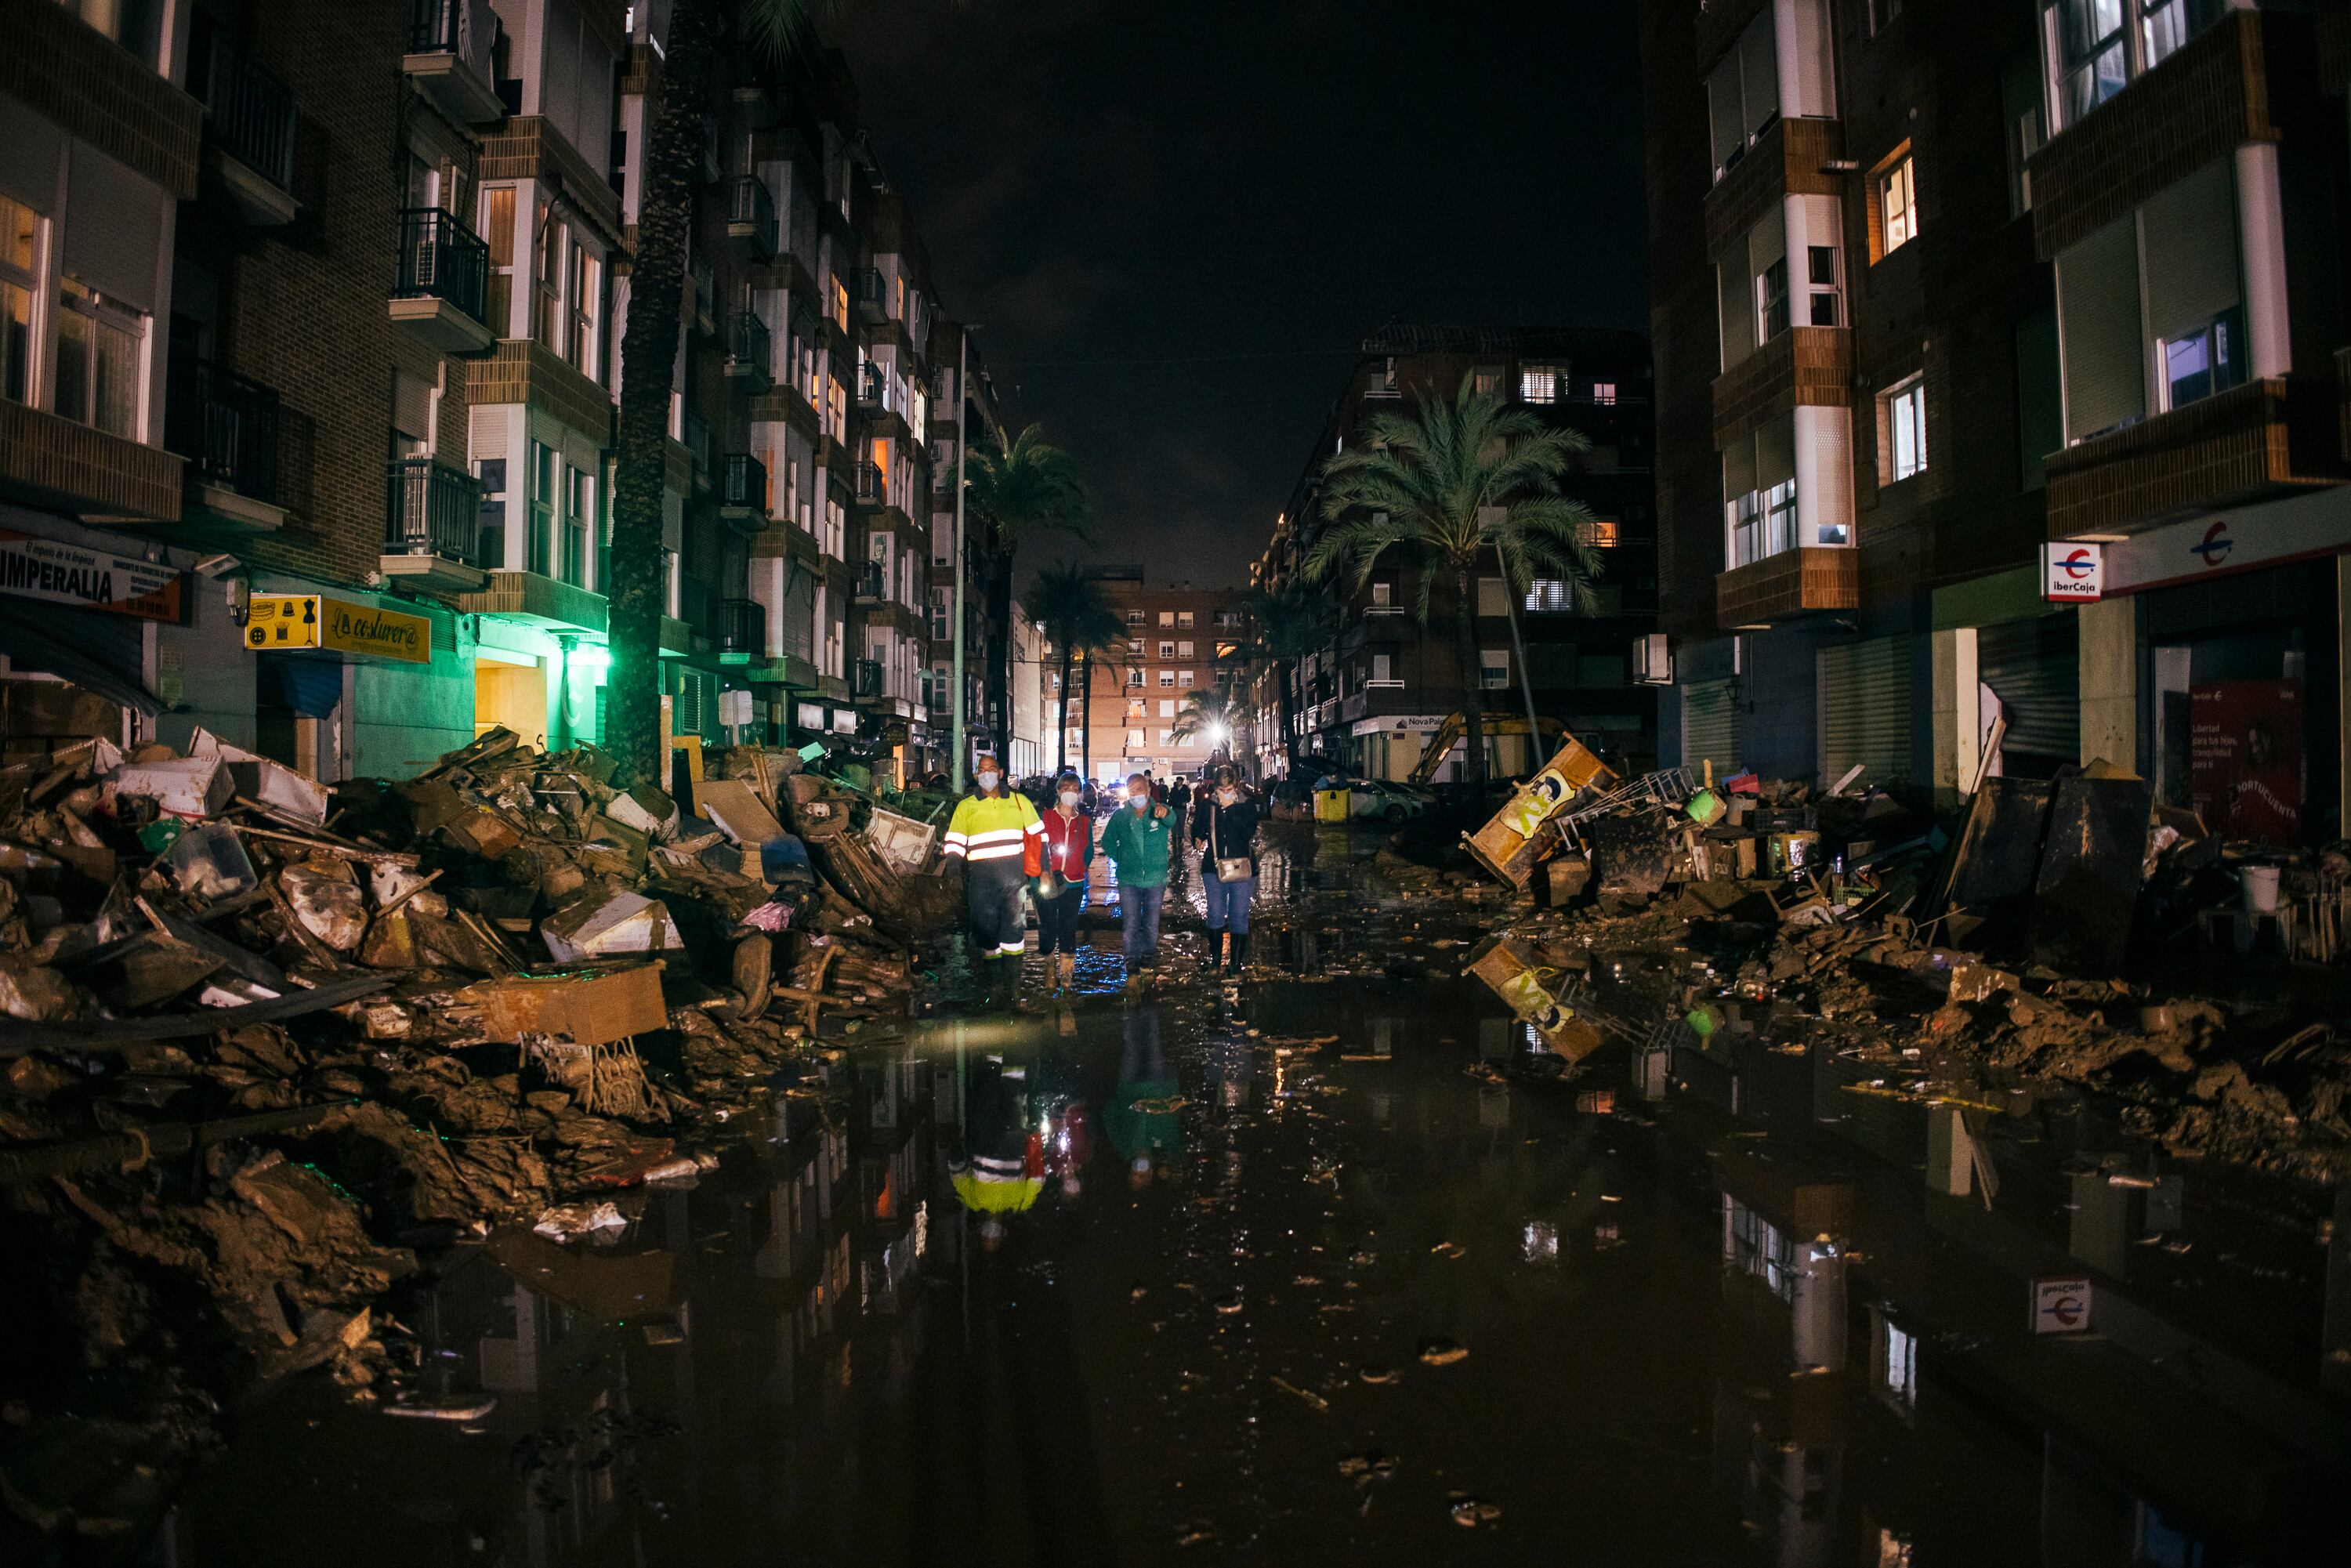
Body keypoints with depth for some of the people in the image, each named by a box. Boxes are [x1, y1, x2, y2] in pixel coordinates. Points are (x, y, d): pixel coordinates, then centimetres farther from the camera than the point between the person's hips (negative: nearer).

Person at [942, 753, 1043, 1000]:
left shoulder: (1019, 801, 12)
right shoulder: (965, 806, 10)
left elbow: (1039, 835, 16)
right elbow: (954, 844, 7)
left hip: (1014, 876, 0)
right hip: (981, 877, 0)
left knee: (1013, 929, -1)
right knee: (985, 927, 0)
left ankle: (1013, 986, 4)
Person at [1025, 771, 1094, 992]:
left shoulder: (1085, 822, 8)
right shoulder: (1045, 817, 0)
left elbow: (1088, 852, 13)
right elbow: (1035, 847, -3)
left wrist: (1079, 870, -2)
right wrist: (1046, 873, -14)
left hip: (1073, 885, 2)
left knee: (1068, 930, 5)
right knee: (1047, 930, 2)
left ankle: (1066, 975, 13)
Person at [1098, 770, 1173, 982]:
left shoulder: (1159, 813, -6)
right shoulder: (1120, 815, 0)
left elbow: (1172, 820, -31)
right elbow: (1107, 841, 14)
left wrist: (1164, 813, -54)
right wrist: (1119, 859, 2)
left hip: (1156, 879, 0)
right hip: (1129, 880, 0)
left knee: (1151, 924, 12)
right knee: (1131, 924, -2)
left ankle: (1149, 955, 34)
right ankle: (1133, 966, 9)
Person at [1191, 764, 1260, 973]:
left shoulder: (1248, 804, -3)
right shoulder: (1206, 804, 3)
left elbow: (1249, 832, -16)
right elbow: (1197, 828, 14)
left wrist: (1230, 808, -18)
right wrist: (1198, 839, -9)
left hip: (1241, 866, -1)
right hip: (1213, 866, 1)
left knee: (1239, 915, 3)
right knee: (1215, 913, 4)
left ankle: (1237, 961, 12)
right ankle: (1215, 956, 21)